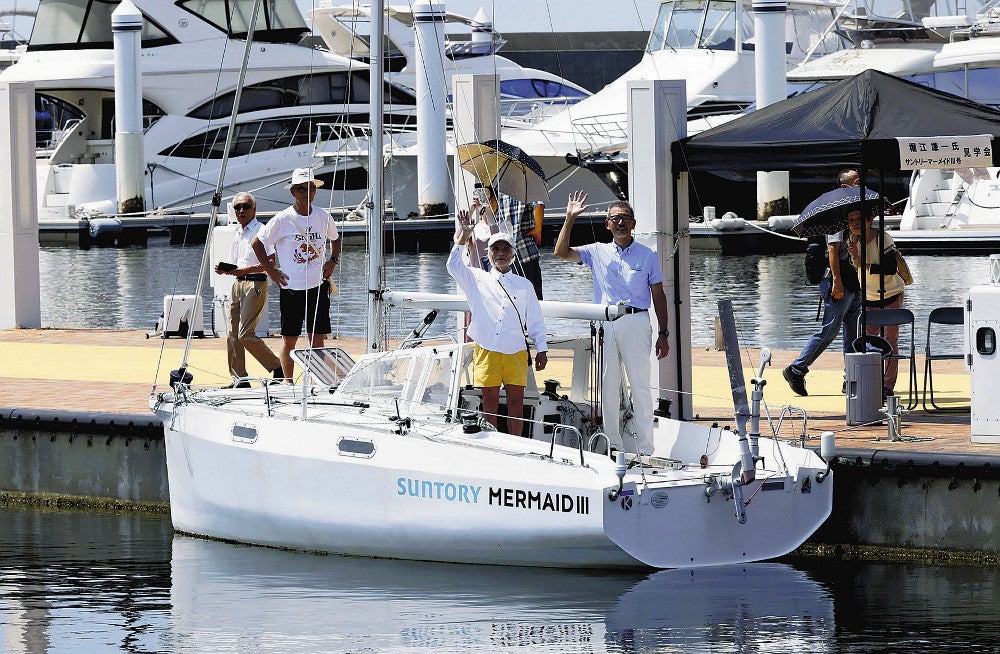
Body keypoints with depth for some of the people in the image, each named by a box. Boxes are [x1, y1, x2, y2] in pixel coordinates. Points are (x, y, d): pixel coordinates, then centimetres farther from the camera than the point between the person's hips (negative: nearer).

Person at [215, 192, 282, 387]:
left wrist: (245, 270, -23)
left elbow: (271, 262, -16)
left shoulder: (260, 230, -8)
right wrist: (225, 270, 4)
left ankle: (277, 368, -2)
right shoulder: (237, 232, 18)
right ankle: (239, 378, 10)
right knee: (233, 334, 5)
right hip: (237, 284, 9)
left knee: (245, 334, -14)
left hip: (255, 284, -9)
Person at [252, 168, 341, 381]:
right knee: (289, 340, 2)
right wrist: (270, 270, -2)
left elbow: (335, 239, 25)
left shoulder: (323, 217, 4)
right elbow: (258, 243, 2)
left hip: (318, 286, 3)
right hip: (291, 287, -3)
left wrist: (333, 261, 9)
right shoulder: (283, 219, -7)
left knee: (317, 339, 3)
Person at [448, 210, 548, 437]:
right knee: (490, 400, 1)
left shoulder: (524, 286, 15)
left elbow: (535, 320, 15)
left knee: (516, 401, -1)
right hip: (486, 349, -1)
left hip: (515, 350, 1)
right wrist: (463, 237, -7)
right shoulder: (478, 279, 13)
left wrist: (542, 349, 8)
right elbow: (454, 266, -2)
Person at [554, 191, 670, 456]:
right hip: (604, 324, 2)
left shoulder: (647, 255, 9)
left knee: (640, 385, -4)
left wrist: (663, 334, 3)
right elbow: (562, 252, 3)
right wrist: (570, 218, -4)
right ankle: (612, 446, 10)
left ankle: (645, 449, -2)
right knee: (608, 385, 4)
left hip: (635, 322, -2)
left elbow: (658, 295, 9)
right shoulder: (597, 252, 13)